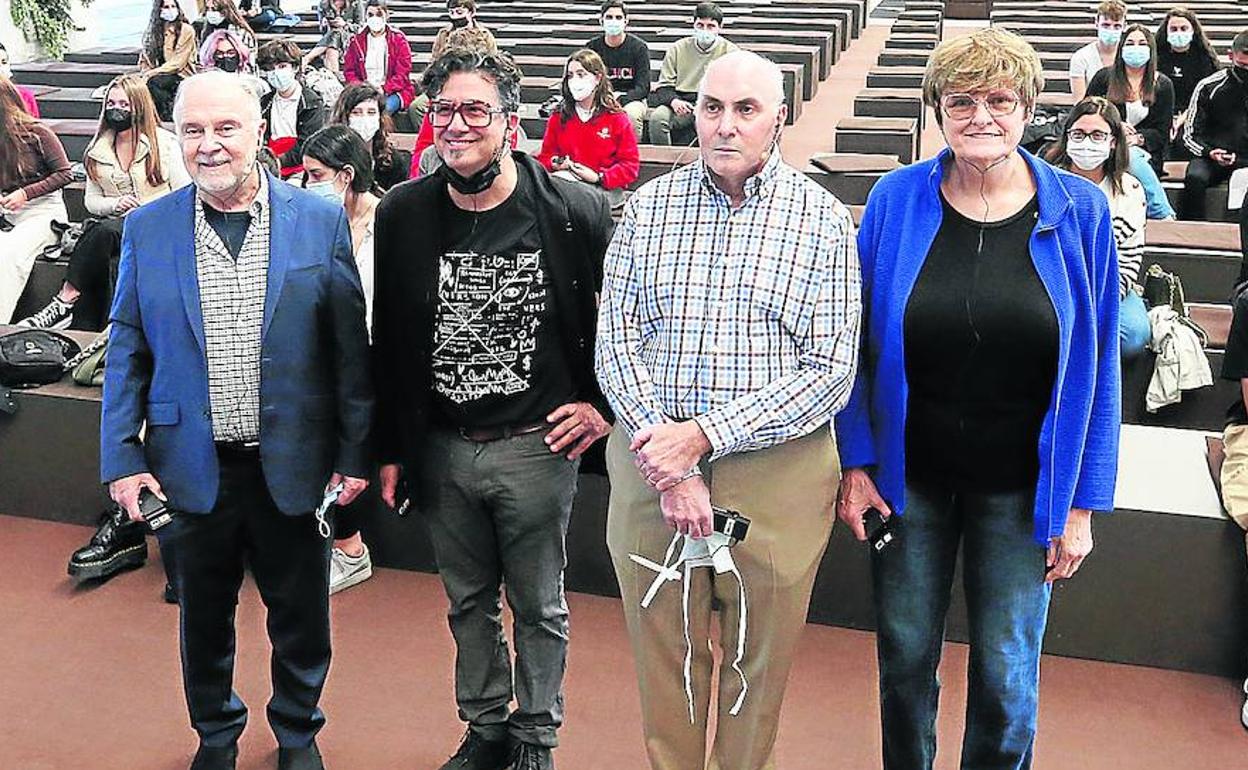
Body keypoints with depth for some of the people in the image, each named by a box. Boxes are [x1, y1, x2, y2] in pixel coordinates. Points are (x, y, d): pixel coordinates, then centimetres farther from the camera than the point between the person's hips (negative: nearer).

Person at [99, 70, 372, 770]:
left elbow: (350, 346, -3)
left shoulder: (322, 222, -5)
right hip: (192, 470, 1)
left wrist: (355, 454, -4)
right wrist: (123, 460, -2)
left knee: (302, 618, 14)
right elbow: (127, 352, 3)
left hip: (294, 469, -1)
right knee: (205, 618, 18)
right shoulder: (147, 229, -1)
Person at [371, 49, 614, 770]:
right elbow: (388, 341, 6)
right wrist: (389, 449, 7)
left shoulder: (575, 210, -11)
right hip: (441, 448, 3)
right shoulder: (403, 213, -2)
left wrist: (603, 404, -2)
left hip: (537, 445, -3)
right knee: (469, 602, 18)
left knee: (540, 607, 12)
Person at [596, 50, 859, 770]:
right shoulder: (648, 207, 4)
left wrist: (704, 435, -16)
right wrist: (667, 461, -13)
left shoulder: (823, 219, -2)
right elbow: (617, 341, 0)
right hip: (651, 467, 2)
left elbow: (830, 372, -8)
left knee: (759, 664, 11)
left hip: (777, 473, -1)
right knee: (663, 657, 13)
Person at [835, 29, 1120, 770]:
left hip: (1022, 486, 0)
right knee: (905, 655, 14)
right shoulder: (896, 200, -6)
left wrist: (1084, 502, -3)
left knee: (1008, 674, 10)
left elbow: (1098, 365, -2)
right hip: (908, 474, 1)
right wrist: (856, 463, -4)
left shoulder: (1080, 210, -7)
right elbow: (858, 341, 0)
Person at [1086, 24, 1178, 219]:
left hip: (1145, 150, 0)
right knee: (1132, 158, -36)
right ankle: (1164, 215, -32)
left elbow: (1162, 133, 7)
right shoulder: (1104, 78, 9)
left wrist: (1138, 138, -15)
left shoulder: (1162, 85, 10)